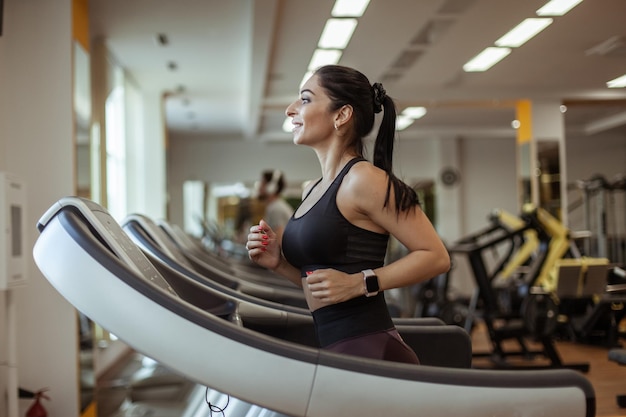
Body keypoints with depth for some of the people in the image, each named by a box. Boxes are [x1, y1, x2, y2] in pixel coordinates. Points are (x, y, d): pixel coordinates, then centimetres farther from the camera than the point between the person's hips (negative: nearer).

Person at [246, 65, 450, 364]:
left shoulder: (363, 179, -11)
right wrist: (280, 263, 2)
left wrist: (359, 283, -19)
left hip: (369, 351, -8)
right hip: (334, 349, 8)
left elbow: (436, 257, -13)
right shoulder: (313, 191, 14)